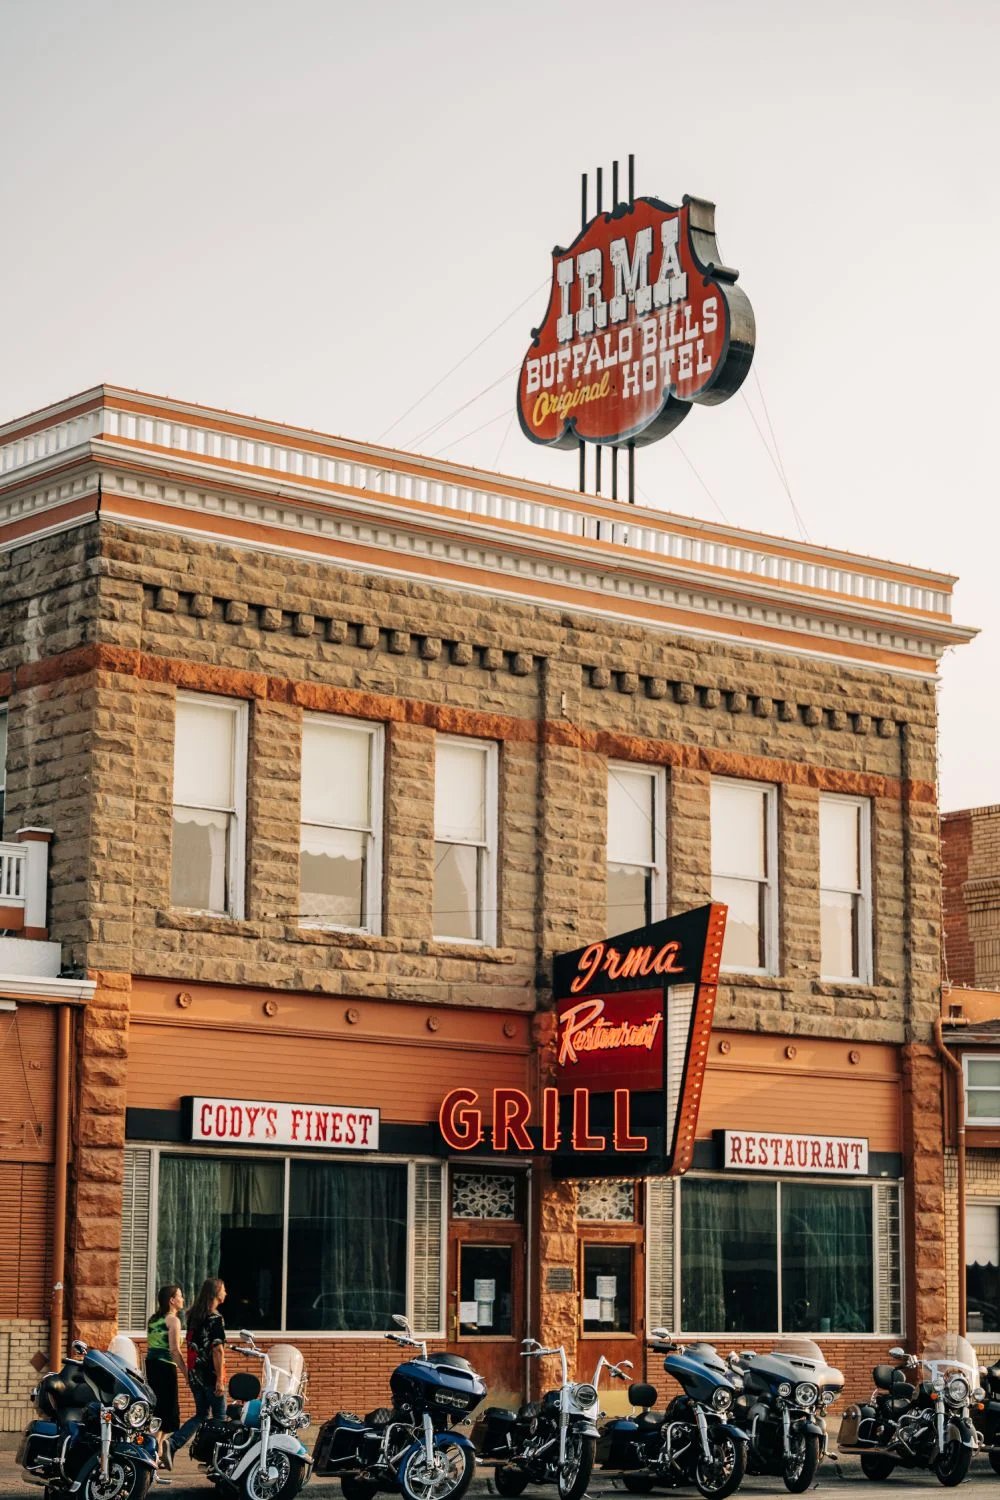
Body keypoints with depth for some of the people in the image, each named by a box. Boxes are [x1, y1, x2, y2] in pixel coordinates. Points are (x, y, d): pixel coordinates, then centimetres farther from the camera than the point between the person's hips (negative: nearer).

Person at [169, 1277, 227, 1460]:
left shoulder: (194, 1315, 10)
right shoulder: (215, 1318, -15)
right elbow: (217, 1350, -19)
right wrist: (220, 1380, -19)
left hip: (195, 1374, 7)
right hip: (211, 1374, -7)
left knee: (201, 1415, 14)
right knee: (219, 1417, 6)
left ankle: (172, 1445, -1)